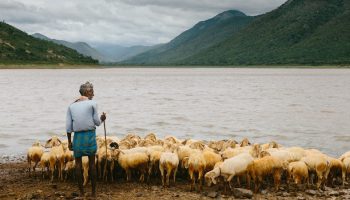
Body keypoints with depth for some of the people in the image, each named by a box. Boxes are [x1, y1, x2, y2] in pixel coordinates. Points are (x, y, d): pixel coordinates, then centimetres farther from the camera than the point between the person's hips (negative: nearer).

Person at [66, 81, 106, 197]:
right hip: (90, 135, -2)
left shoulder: (71, 106, 7)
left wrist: (69, 141, 10)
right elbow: (97, 122, -2)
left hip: (77, 136, 2)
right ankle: (93, 191, 12)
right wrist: (102, 119, 20)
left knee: (78, 163, 9)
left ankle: (81, 192, 10)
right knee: (92, 163, 7)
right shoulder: (92, 104, -3)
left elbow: (68, 126, 4)